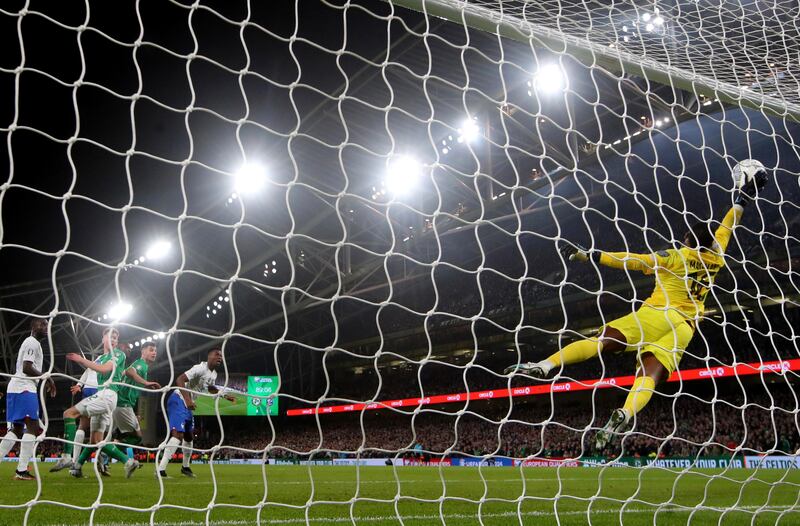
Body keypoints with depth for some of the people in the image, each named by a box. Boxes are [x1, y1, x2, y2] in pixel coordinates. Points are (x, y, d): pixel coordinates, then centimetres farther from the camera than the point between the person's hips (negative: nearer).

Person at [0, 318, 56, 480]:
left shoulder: (30, 342, 25)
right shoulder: (33, 342, -8)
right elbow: (27, 368, -18)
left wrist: (44, 383, 22)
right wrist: (47, 378, -10)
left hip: (17, 388, 11)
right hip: (24, 388, -11)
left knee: (17, 429, 13)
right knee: (33, 427, -12)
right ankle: (21, 471, -17)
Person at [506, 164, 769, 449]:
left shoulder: (676, 256, 4)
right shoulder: (715, 258, 16)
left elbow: (633, 261, -2)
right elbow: (727, 227, 32)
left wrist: (586, 255, -2)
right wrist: (744, 196, 46)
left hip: (658, 314, -4)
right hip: (685, 328, 4)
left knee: (602, 341, -13)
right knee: (650, 375, -14)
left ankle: (545, 365, -31)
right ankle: (625, 414, -43)